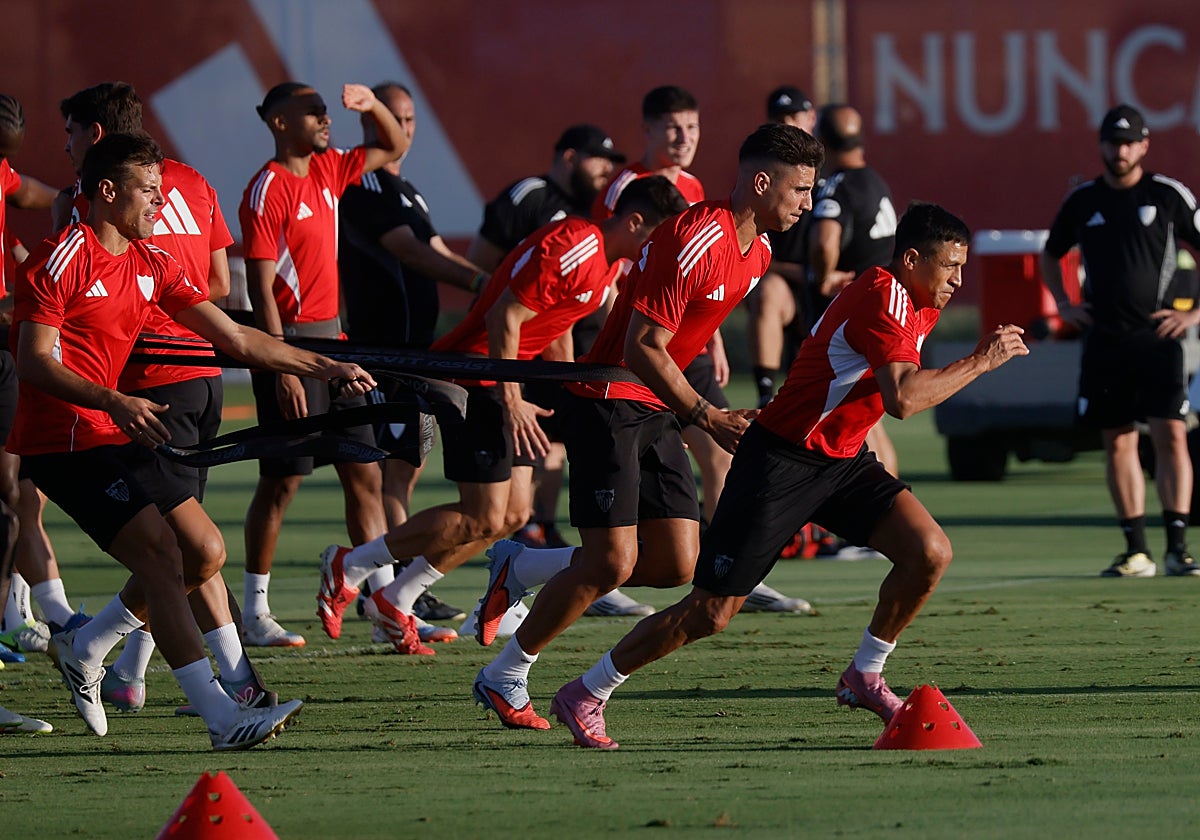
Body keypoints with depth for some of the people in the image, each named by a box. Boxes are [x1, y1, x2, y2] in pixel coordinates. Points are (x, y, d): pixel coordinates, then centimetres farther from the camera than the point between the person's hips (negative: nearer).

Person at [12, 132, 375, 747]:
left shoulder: (151, 264, 13)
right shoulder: (64, 257, -12)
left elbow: (236, 338, 15)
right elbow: (35, 360, -19)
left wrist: (324, 368, 10)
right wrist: (115, 403, -32)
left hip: (114, 438, 9)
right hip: (63, 441, -9)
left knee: (205, 551, 6)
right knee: (163, 557, -18)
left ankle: (84, 649, 21)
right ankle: (222, 718, -23)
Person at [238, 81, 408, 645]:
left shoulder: (328, 169, 10)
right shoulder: (267, 191, -13)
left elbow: (393, 149, 27)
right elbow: (261, 286, -16)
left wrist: (372, 106, 5)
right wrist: (284, 370, -21)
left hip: (332, 341, 8)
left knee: (365, 476, 6)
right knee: (282, 481, -3)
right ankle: (255, 609, 5)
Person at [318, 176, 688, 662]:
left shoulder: (609, 260, 10)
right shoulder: (572, 247, -22)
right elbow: (505, 317, -24)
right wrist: (511, 401, -23)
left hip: (506, 381, 10)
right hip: (473, 379, -10)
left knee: (514, 514, 7)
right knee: (484, 519, -11)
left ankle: (394, 603, 17)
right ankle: (348, 567, 3)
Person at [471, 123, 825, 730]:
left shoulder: (757, 252, 9)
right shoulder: (693, 241, -21)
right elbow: (643, 349, -23)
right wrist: (707, 417, -26)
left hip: (657, 414, 9)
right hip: (610, 402, -9)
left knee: (676, 566, 0)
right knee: (612, 561, -15)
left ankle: (520, 568, 20)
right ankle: (503, 681, 2)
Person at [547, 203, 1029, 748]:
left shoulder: (919, 303, 7)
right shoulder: (882, 299, -22)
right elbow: (903, 399, -34)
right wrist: (981, 362, -27)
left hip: (843, 459, 9)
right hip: (781, 461, -9)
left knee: (929, 553, -11)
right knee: (712, 612, -5)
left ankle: (865, 676, 8)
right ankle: (585, 694, 10)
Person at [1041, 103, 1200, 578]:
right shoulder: (1083, 200, 10)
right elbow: (1050, 255, 26)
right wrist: (1063, 305, 12)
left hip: (1156, 338, -3)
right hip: (1103, 340, 3)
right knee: (1117, 443, 3)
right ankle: (1136, 551, 7)